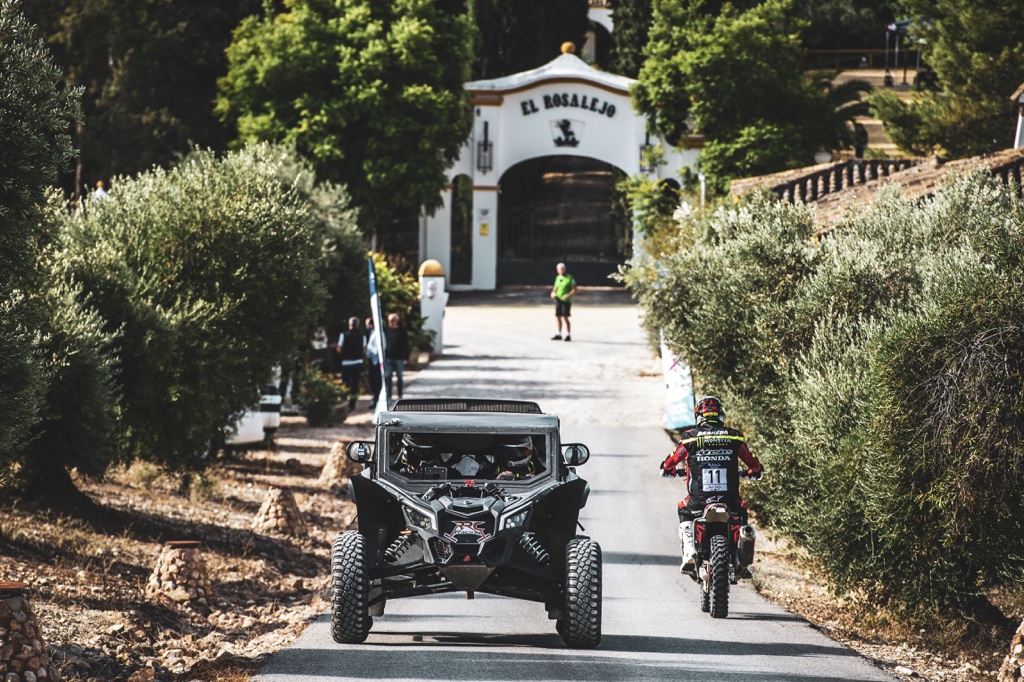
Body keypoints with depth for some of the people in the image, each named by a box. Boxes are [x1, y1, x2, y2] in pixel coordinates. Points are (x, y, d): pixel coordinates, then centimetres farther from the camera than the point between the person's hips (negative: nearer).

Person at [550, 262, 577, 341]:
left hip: (566, 301, -6)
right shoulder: (557, 278, 12)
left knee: (565, 317, -10)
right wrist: (553, 293, 3)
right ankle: (559, 334, 17)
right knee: (558, 317, 8)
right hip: (558, 300, 6)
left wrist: (568, 295, -20)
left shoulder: (569, 278, -6)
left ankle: (568, 335, -4)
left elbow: (574, 289, -7)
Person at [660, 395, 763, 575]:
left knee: (684, 513, 32)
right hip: (730, 498, 1)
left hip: (698, 499, -1)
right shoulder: (734, 436, 4)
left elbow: (671, 462, 12)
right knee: (741, 512, 34)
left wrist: (667, 469, 37)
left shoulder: (691, 437, 1)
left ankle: (689, 552, 11)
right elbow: (751, 462, 14)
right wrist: (755, 471, 38)